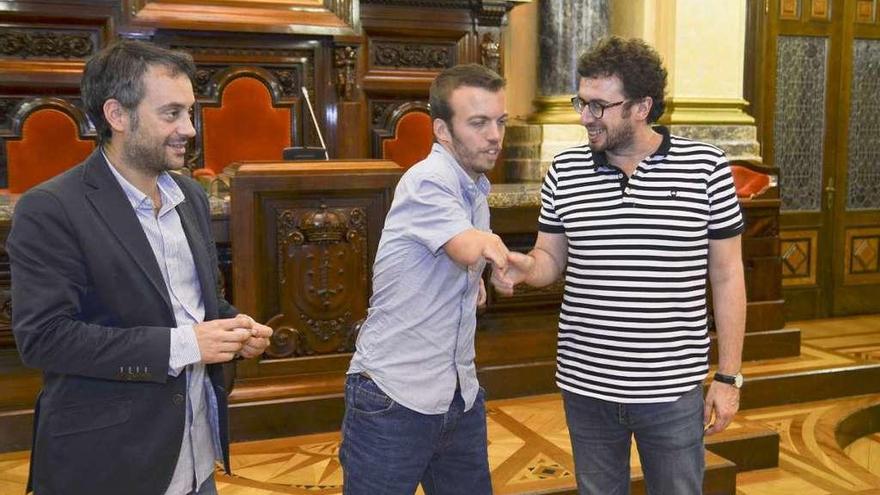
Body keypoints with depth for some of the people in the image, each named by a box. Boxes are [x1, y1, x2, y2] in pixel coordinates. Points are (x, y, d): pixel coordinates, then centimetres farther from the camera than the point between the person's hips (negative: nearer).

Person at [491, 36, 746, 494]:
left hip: (673, 387, -2)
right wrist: (524, 267, -17)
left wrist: (729, 376, -1)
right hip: (585, 384, 2)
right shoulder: (565, 172, 0)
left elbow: (727, 274, -1)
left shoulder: (705, 168, -6)